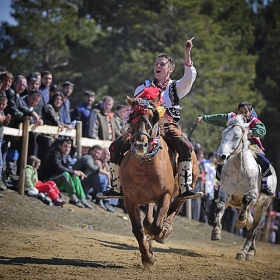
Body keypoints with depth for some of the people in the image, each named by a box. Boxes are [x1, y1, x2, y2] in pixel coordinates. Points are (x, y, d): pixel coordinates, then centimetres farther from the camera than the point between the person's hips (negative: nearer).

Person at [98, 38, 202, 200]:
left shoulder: (176, 87, 14)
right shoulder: (144, 88, 20)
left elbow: (189, 77, -5)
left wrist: (187, 54, -12)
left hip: (168, 125, -2)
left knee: (186, 147, -32)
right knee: (116, 147, -15)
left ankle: (185, 188, -29)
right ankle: (117, 188, -7)